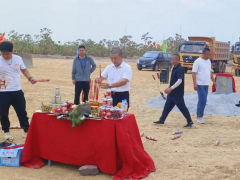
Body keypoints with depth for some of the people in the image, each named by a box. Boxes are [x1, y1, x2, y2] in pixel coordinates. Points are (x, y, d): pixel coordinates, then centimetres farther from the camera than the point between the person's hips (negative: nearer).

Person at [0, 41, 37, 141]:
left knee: (22, 111, 11)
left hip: (17, 91, 3)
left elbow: (24, 69, 15)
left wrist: (30, 78, 0)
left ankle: (26, 130, 25)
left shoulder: (18, 59, 0)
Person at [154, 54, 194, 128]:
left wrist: (171, 88, -34)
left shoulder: (180, 69, -18)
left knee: (182, 108, -1)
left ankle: (190, 122, 9)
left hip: (178, 94, -9)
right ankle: (161, 120, 21)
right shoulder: (174, 68, 11)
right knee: (167, 106, 13)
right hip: (172, 93, 9)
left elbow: (180, 81, -28)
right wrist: (169, 89, 18)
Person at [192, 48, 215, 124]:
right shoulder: (198, 61, -11)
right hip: (200, 84, -7)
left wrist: (213, 80, 19)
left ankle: (199, 116, 20)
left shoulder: (209, 61, 12)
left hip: (206, 84, 7)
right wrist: (195, 84, -20)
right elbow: (194, 73, -14)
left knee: (202, 100, 11)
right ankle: (200, 116, -2)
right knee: (203, 100, -12)